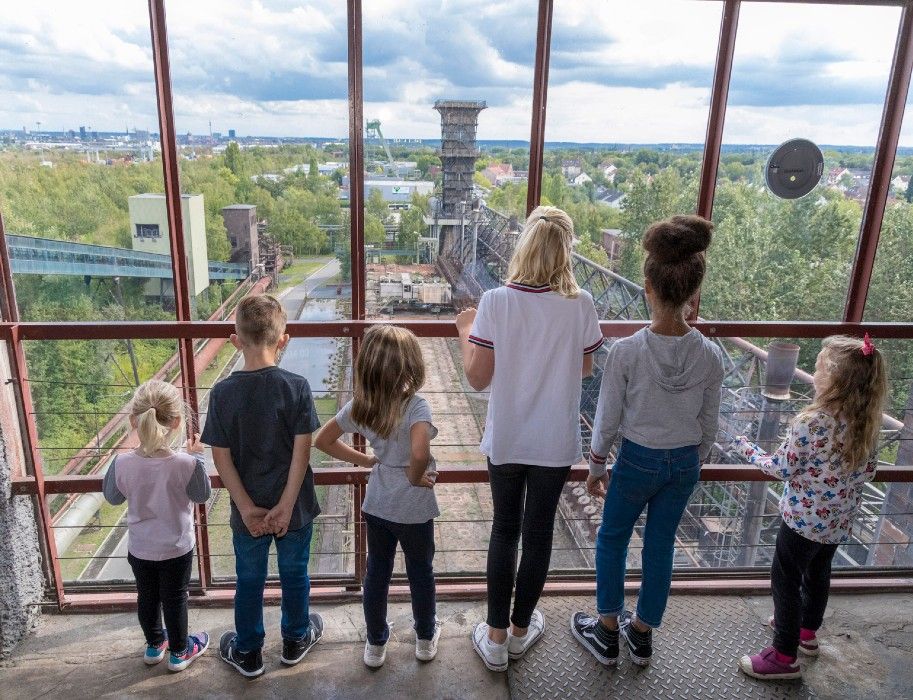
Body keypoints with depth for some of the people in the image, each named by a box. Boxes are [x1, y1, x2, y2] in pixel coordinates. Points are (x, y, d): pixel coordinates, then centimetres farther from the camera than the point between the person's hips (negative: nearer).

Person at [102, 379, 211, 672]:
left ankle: (154, 644, 46)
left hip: (139, 548, 3)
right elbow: (202, 496, -11)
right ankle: (179, 651, 36)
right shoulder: (187, 464, -29)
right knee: (175, 599, 18)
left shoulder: (122, 463, -21)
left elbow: (112, 497, -2)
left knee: (147, 596, 24)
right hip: (177, 549, -2)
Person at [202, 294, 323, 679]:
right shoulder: (296, 386, -16)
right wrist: (286, 505, -12)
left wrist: (246, 508, -7)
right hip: (294, 506, 0)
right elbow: (302, 450, -17)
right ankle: (296, 639, 41)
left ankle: (247, 653, 38)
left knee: (249, 580, 19)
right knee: (294, 574, 20)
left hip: (248, 509, 1)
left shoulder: (222, 392, -13)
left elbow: (221, 457, -11)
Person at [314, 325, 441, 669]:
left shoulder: (359, 405, -9)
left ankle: (375, 644, 38)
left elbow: (322, 440, 0)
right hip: (414, 510, -4)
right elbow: (420, 454, -43)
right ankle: (426, 639, 41)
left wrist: (364, 460, 3)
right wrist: (416, 477, -21)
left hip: (376, 506, 4)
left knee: (376, 572, 20)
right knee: (420, 572, 19)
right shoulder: (416, 406, -26)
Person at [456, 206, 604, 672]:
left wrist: (466, 332, 4)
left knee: (504, 531, 16)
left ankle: (496, 638, 27)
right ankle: (520, 630, 35)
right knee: (538, 532, 16)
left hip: (506, 440, 0)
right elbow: (586, 370, 1)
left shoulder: (495, 301, -15)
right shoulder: (580, 304, -11)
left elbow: (477, 378, -11)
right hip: (555, 442, 1)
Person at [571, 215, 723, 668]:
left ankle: (607, 634, 35)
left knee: (611, 541, 19)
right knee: (660, 547, 20)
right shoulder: (710, 356, -12)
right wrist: (692, 465, 17)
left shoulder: (625, 351, -22)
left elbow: (607, 419, -12)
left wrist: (596, 466, 3)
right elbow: (708, 426, 0)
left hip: (637, 461, -3)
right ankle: (641, 635, 40)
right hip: (684, 464, 3)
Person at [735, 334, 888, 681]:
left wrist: (747, 448, -5)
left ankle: (785, 656, 20)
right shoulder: (867, 422, -6)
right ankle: (807, 631, 47)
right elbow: (868, 471, 5)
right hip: (839, 520, 7)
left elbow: (781, 468, -19)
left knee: (786, 580, 8)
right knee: (818, 573, 26)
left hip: (805, 519, -7)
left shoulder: (811, 423, -28)